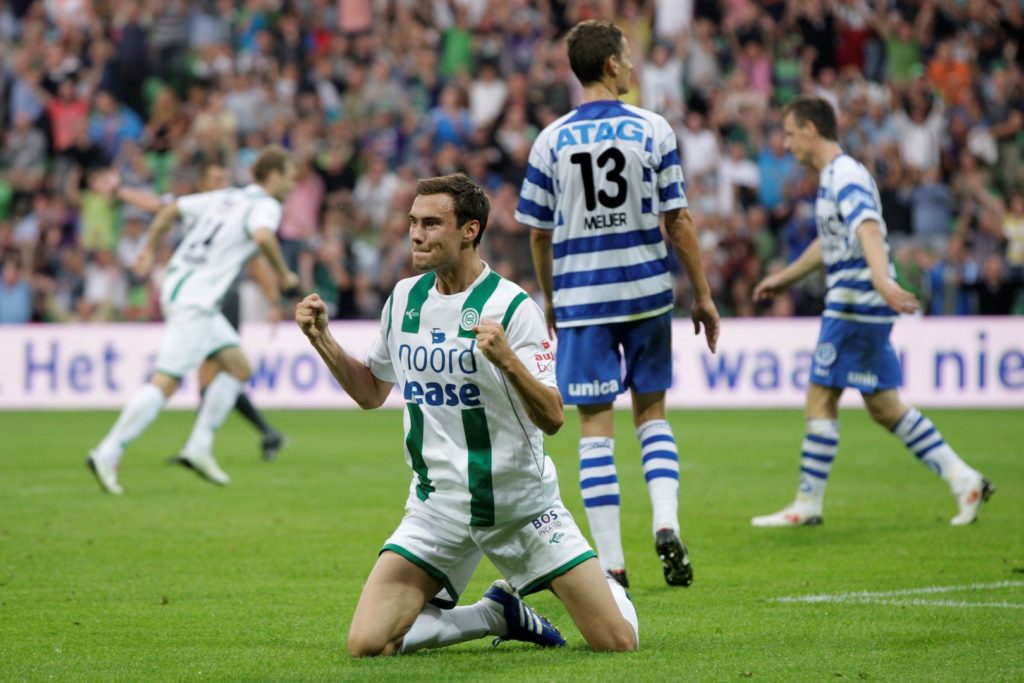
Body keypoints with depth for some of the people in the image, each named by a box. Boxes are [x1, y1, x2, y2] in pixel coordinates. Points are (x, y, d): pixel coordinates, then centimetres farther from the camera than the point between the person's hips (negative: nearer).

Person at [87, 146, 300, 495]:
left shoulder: (228, 197, 18)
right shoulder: (266, 206, -6)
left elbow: (171, 209, 21)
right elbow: (263, 236, -29)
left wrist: (150, 249, 27)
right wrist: (283, 273, -14)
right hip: (194, 299, -10)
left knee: (238, 367, 13)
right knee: (165, 383, -12)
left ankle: (198, 448, 11)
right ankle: (107, 454, -14)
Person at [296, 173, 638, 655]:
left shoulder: (511, 307, -14)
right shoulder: (404, 298, 4)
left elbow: (552, 418, -19)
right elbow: (370, 392, 17)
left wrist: (508, 361, -35)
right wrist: (321, 339, 4)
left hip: (521, 503, -4)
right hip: (438, 505, 4)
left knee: (616, 642, -10)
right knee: (367, 644, -14)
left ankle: (608, 589, 28)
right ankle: (498, 613, 11)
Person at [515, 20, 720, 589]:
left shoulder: (551, 141, -2)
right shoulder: (652, 130, -3)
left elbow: (539, 233, 4)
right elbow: (679, 220, -2)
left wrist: (548, 298, 20)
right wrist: (702, 295, 5)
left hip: (580, 297, -1)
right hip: (647, 291, 1)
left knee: (595, 426, 1)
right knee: (652, 412, 17)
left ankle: (611, 564, -1)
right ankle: (666, 524, -3)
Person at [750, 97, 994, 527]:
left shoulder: (845, 176, -14)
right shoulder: (831, 177, 18)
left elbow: (868, 229, -31)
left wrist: (881, 280, -47)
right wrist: (784, 278, 43)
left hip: (855, 305, -10)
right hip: (857, 306, 10)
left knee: (821, 398, -5)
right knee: (883, 406, 9)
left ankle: (808, 504, 0)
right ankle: (963, 479, 8)